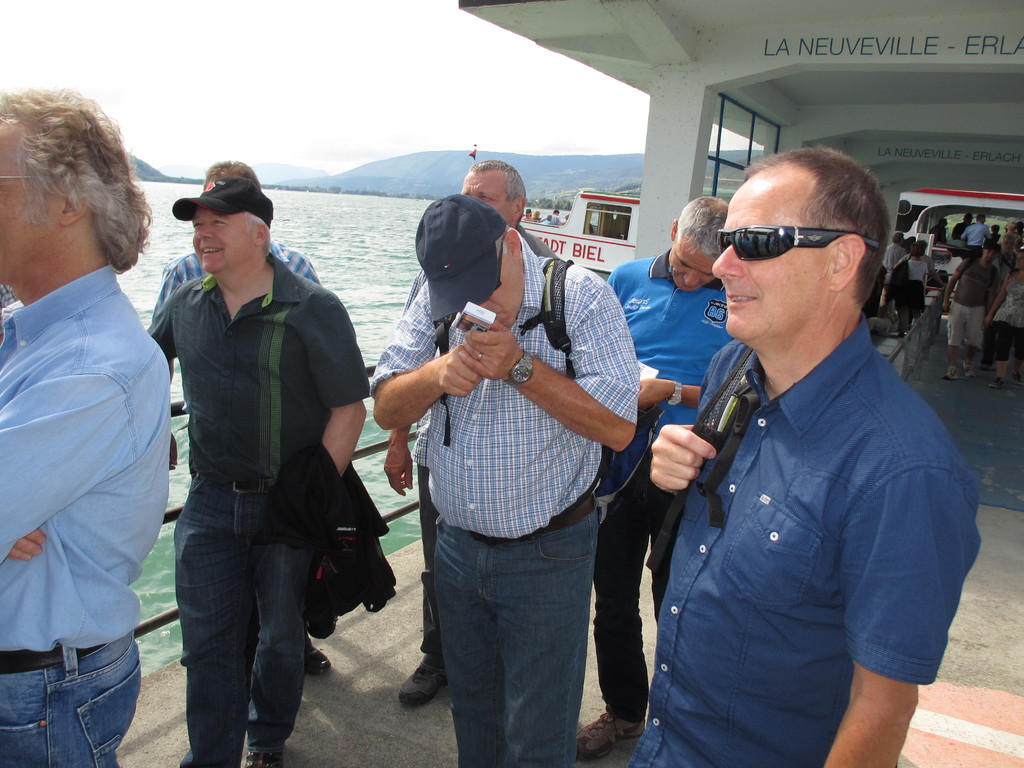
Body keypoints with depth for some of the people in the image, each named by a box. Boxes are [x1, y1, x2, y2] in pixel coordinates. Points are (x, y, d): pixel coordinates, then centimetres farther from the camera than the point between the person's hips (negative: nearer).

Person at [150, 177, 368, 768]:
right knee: (207, 641, 8)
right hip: (210, 500, 3)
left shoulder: (314, 309, -12)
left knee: (282, 636, 15)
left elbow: (350, 409, -13)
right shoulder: (185, 305, 4)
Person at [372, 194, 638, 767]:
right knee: (471, 709, 25)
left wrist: (521, 367, -27)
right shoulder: (435, 301, -1)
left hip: (547, 555, -4)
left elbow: (618, 427, -19)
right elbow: (387, 409, -1)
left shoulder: (582, 296, -14)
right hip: (457, 545, 5)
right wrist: (437, 373, -21)